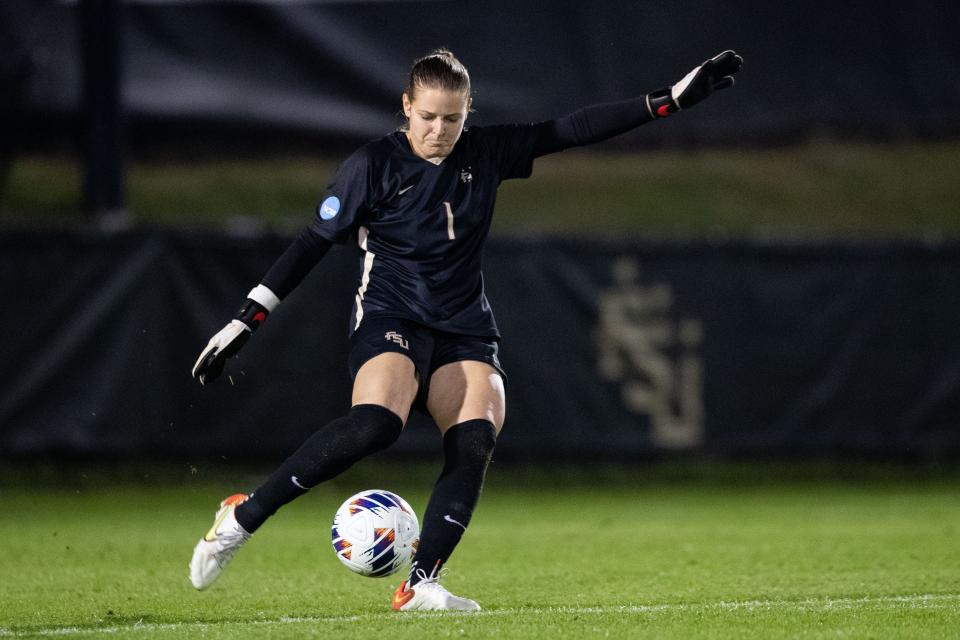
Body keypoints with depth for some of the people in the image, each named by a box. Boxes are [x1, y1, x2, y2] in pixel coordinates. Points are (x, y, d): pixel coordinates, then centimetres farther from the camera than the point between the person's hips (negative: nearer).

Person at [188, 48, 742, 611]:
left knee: (476, 441, -22)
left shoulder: (487, 154, 6)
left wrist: (672, 99, 3)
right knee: (375, 425, -33)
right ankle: (242, 517, -25)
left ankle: (420, 585, -26)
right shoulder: (375, 165, -5)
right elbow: (313, 243, -2)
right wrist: (246, 322, -6)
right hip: (390, 317, -5)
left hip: (465, 328, 5)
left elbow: (575, 130, 7)